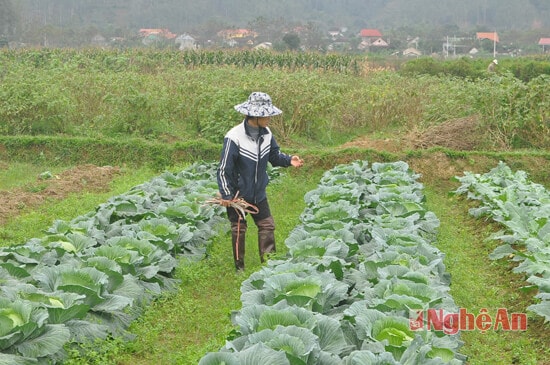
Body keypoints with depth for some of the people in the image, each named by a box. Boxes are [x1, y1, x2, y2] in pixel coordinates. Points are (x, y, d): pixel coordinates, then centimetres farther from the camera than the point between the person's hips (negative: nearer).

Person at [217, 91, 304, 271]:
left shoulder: (266, 133, -8)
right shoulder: (234, 137, -26)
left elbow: (274, 155, 8)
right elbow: (224, 169, -19)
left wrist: (288, 160, -13)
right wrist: (226, 195, -16)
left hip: (259, 192, 5)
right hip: (238, 194, -5)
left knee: (267, 224, 9)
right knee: (239, 229, 8)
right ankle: (239, 266, 22)